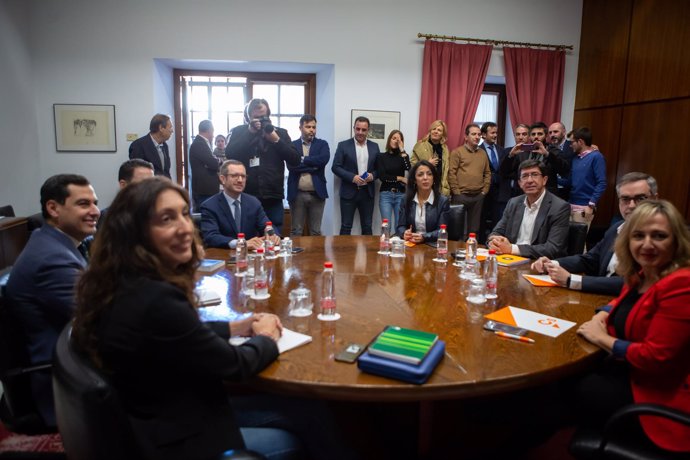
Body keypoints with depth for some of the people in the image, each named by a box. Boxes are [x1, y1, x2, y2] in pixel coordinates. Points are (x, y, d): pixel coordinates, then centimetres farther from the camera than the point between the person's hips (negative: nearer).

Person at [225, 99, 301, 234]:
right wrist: (250, 133, -12)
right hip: (246, 196, -1)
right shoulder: (238, 132, 7)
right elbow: (229, 154, -10)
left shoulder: (280, 132, 9)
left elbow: (295, 160, 2)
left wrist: (276, 140, -8)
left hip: (273, 198, 1)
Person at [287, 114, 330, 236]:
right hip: (297, 194, -1)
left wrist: (303, 160, -9)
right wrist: (313, 166, -11)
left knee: (316, 232, 8)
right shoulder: (292, 145, 5)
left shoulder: (322, 144, 8)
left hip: (317, 193, 1)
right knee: (296, 231, 7)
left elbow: (324, 159, -12)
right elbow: (291, 165, -10)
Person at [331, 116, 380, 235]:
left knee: (367, 227, 9)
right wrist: (352, 177, -17)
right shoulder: (343, 145, -1)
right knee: (346, 227, 2)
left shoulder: (374, 146, 9)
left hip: (367, 192, 3)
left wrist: (373, 175, -10)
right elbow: (335, 167, -5)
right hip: (349, 192, -3)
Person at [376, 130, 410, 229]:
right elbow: (382, 176, -5)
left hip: (401, 194, 2)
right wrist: (400, 178, -3)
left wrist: (402, 150, -9)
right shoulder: (381, 156, 5)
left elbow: (409, 169, -12)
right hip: (386, 194, -1)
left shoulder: (403, 156, 9)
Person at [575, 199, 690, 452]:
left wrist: (602, 339, -13)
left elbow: (655, 357, -28)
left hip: (659, 397, -8)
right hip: (633, 372, 8)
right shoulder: (641, 275, 2)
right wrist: (602, 316, 3)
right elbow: (625, 302, 25)